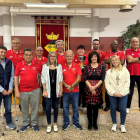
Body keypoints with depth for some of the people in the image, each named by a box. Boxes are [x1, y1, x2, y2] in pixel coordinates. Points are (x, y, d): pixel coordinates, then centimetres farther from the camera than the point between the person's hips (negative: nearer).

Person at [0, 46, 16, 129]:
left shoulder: (10, 62, 3)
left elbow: (12, 76, 3)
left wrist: (11, 88, -5)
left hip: (8, 90, 3)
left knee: (8, 108, 14)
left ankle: (9, 123, 32)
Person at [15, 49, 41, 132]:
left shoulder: (36, 65, 1)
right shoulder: (19, 65, -3)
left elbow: (40, 76, 12)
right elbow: (16, 78, -3)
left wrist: (40, 85, 5)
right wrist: (17, 91, -7)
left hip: (35, 90, 1)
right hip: (23, 91, 0)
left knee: (35, 108, 10)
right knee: (24, 109, 13)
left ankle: (34, 124, 28)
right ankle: (26, 124, 33)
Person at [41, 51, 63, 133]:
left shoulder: (59, 66, 4)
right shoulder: (45, 66, 1)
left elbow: (60, 79, 3)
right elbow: (43, 79, -1)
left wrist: (61, 90, -2)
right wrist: (45, 90, -7)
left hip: (56, 89, 1)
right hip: (48, 89, -1)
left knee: (56, 106, 10)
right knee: (48, 107, 1)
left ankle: (55, 124, 24)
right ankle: (49, 124, 16)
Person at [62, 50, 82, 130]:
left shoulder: (77, 66, 2)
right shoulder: (62, 66, 1)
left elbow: (79, 78, -4)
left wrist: (72, 86, -14)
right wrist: (66, 86, -15)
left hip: (75, 91, 0)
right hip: (65, 91, 0)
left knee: (76, 107, 10)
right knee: (65, 107, 8)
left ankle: (76, 122, 26)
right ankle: (66, 123, 25)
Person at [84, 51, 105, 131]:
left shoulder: (101, 66, 4)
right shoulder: (87, 67, 5)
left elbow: (102, 78, -2)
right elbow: (85, 78, -1)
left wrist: (95, 87, -11)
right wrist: (90, 87, -12)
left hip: (98, 88, 0)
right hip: (88, 88, 0)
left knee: (96, 106, 5)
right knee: (89, 106, 3)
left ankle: (95, 123, 19)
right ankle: (90, 123, 17)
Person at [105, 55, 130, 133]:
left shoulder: (125, 70, 6)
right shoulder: (109, 71, 6)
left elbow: (127, 82, 0)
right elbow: (107, 83, 1)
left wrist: (122, 93, -9)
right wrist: (113, 92, -11)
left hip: (123, 94, 0)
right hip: (112, 94, 1)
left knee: (123, 109, 0)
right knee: (113, 108, 9)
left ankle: (122, 125, 20)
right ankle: (114, 124, 28)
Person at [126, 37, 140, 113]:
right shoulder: (128, 51, 0)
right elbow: (129, 60, -16)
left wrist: (133, 60, -14)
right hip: (131, 74, -3)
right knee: (130, 92, 5)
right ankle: (127, 107, 17)